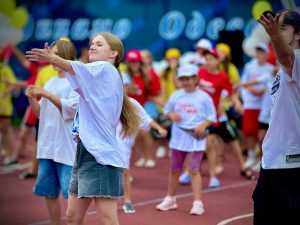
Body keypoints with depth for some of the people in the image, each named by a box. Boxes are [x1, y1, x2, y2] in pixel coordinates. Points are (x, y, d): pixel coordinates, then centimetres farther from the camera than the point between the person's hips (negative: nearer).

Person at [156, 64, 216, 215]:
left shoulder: (204, 97, -5)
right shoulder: (176, 96, 4)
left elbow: (212, 116, -1)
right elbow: (167, 110, 15)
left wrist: (203, 125, -19)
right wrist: (171, 115, -7)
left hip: (196, 138, -4)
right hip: (178, 137, 4)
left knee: (194, 170, -8)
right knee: (174, 169, 14)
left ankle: (197, 203, -4)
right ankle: (170, 199, 30)